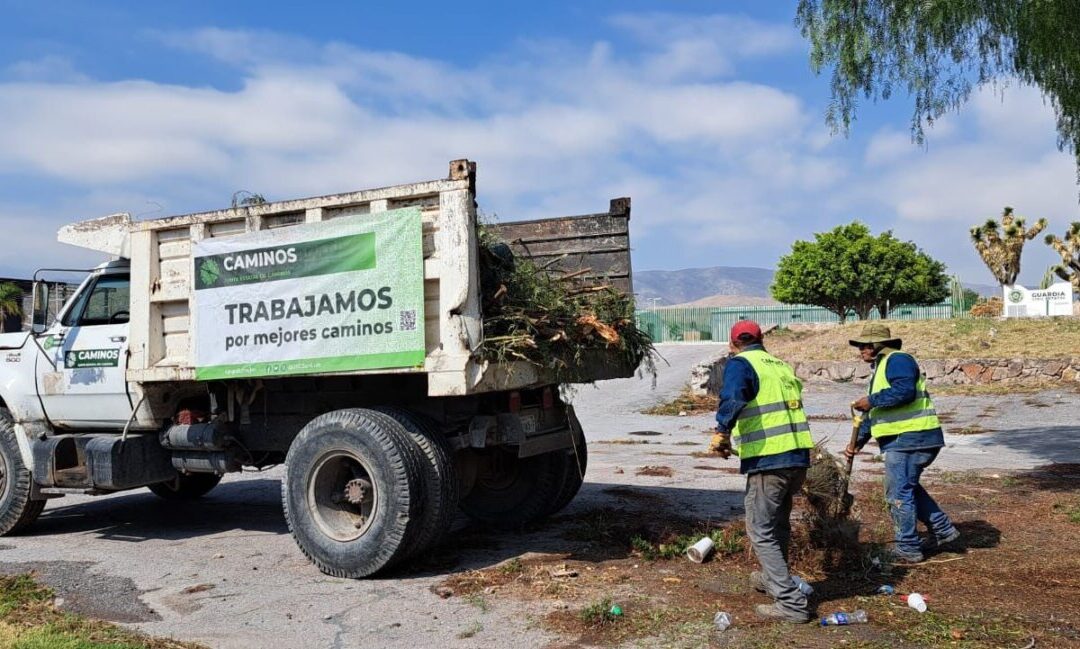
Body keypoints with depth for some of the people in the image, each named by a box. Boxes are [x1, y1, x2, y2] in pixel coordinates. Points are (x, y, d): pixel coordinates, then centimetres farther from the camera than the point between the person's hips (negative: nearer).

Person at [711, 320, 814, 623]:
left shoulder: (740, 363, -4)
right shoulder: (782, 365, 18)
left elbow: (732, 399, -25)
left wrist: (721, 431, -21)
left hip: (768, 461, -8)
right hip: (799, 457, 8)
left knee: (761, 532, 2)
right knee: (779, 523, 25)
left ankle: (791, 603, -1)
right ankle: (774, 578, 43)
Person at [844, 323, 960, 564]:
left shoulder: (897, 360, -11)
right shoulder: (879, 368, 21)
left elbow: (904, 391, -29)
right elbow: (875, 413, 23)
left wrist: (872, 401, -19)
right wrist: (858, 441, 17)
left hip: (910, 438, -11)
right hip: (904, 439, 11)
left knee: (898, 492, -5)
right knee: (909, 487, 22)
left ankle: (908, 549, 4)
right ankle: (943, 529, 32)